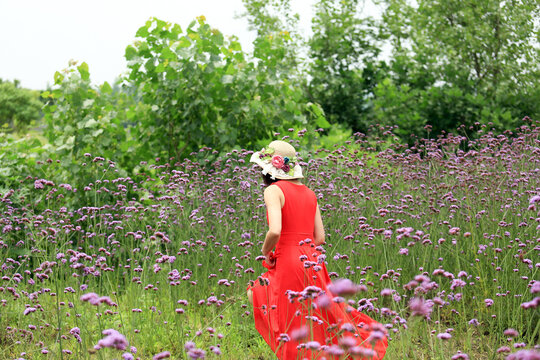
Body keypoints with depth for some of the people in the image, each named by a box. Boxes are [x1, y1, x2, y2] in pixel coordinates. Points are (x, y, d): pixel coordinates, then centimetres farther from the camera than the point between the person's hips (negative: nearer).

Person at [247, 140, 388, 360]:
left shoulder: (274, 190, -9)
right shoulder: (309, 193, 11)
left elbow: (275, 231, -23)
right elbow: (320, 238, 10)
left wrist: (266, 250, -3)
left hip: (289, 265, -7)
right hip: (313, 263, 7)